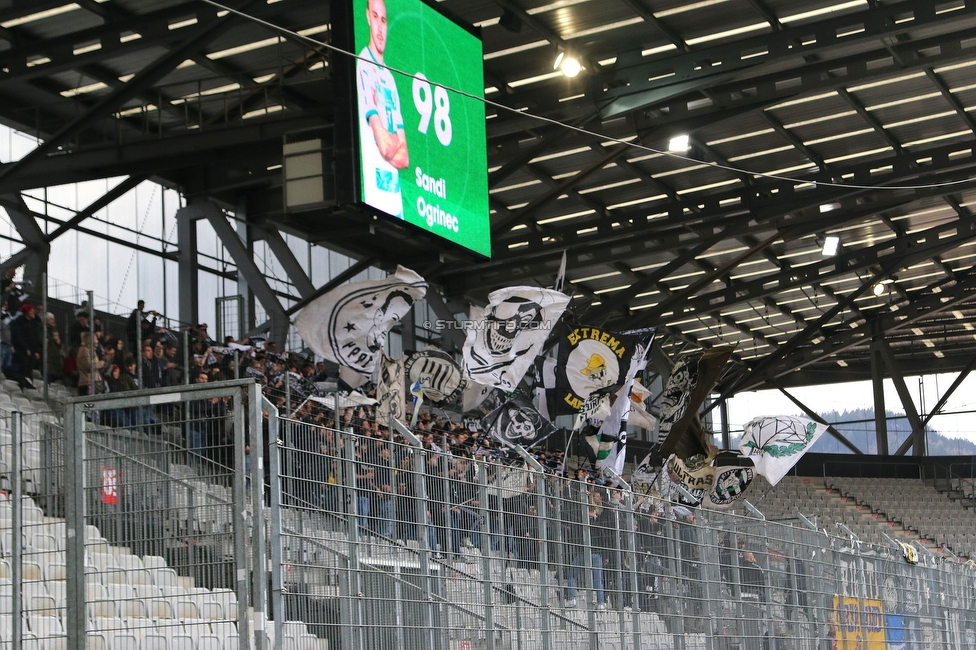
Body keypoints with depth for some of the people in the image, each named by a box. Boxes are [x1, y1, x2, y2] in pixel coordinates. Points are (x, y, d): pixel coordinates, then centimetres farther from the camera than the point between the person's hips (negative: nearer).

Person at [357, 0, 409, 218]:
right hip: (375, 191, -7)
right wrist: (397, 143, 7)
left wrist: (391, 148, -4)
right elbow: (384, 145, -13)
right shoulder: (363, 66, -5)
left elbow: (404, 156, 15)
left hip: (396, 193, 7)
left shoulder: (390, 78, 18)